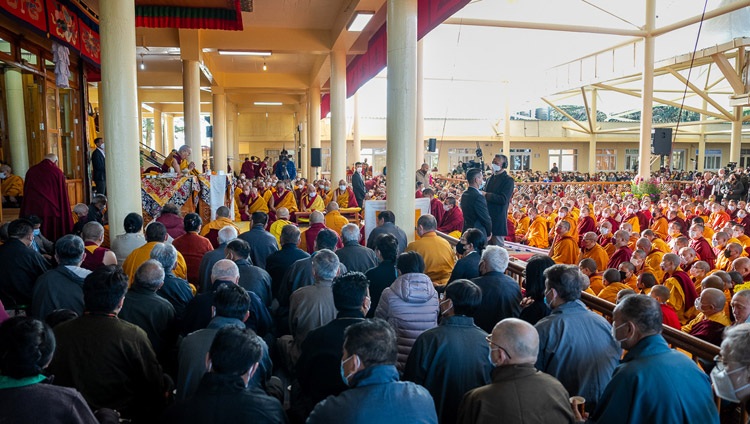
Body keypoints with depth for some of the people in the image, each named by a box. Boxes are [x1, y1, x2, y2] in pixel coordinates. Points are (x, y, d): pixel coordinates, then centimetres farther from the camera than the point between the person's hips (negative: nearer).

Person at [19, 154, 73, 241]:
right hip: (52, 210, -3)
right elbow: (63, 196, -4)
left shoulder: (31, 171, 5)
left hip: (33, 211, 3)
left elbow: (25, 194, 11)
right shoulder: (58, 172, -5)